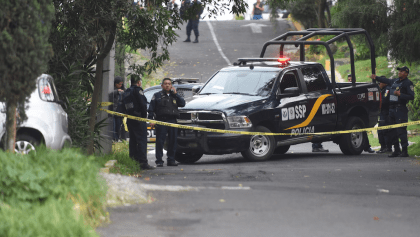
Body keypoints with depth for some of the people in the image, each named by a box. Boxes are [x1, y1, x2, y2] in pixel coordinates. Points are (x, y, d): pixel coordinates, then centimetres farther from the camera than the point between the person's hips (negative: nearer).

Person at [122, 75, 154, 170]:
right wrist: (144, 115, -6)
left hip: (129, 119, 8)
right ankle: (143, 162, -16)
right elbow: (143, 104, -16)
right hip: (139, 119, -8)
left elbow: (124, 106, 16)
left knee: (133, 140, 14)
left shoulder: (126, 92, 16)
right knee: (142, 140, -9)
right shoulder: (137, 90, -9)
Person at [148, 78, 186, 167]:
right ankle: (159, 161, -5)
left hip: (173, 122, 3)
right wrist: (151, 120, -6)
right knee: (160, 142, -6)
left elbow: (182, 103, 6)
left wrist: (175, 94, 2)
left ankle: (171, 160, 12)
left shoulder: (174, 95, 19)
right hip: (161, 121, -3)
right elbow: (151, 109, 5)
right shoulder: (157, 96, 10)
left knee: (172, 141, 4)